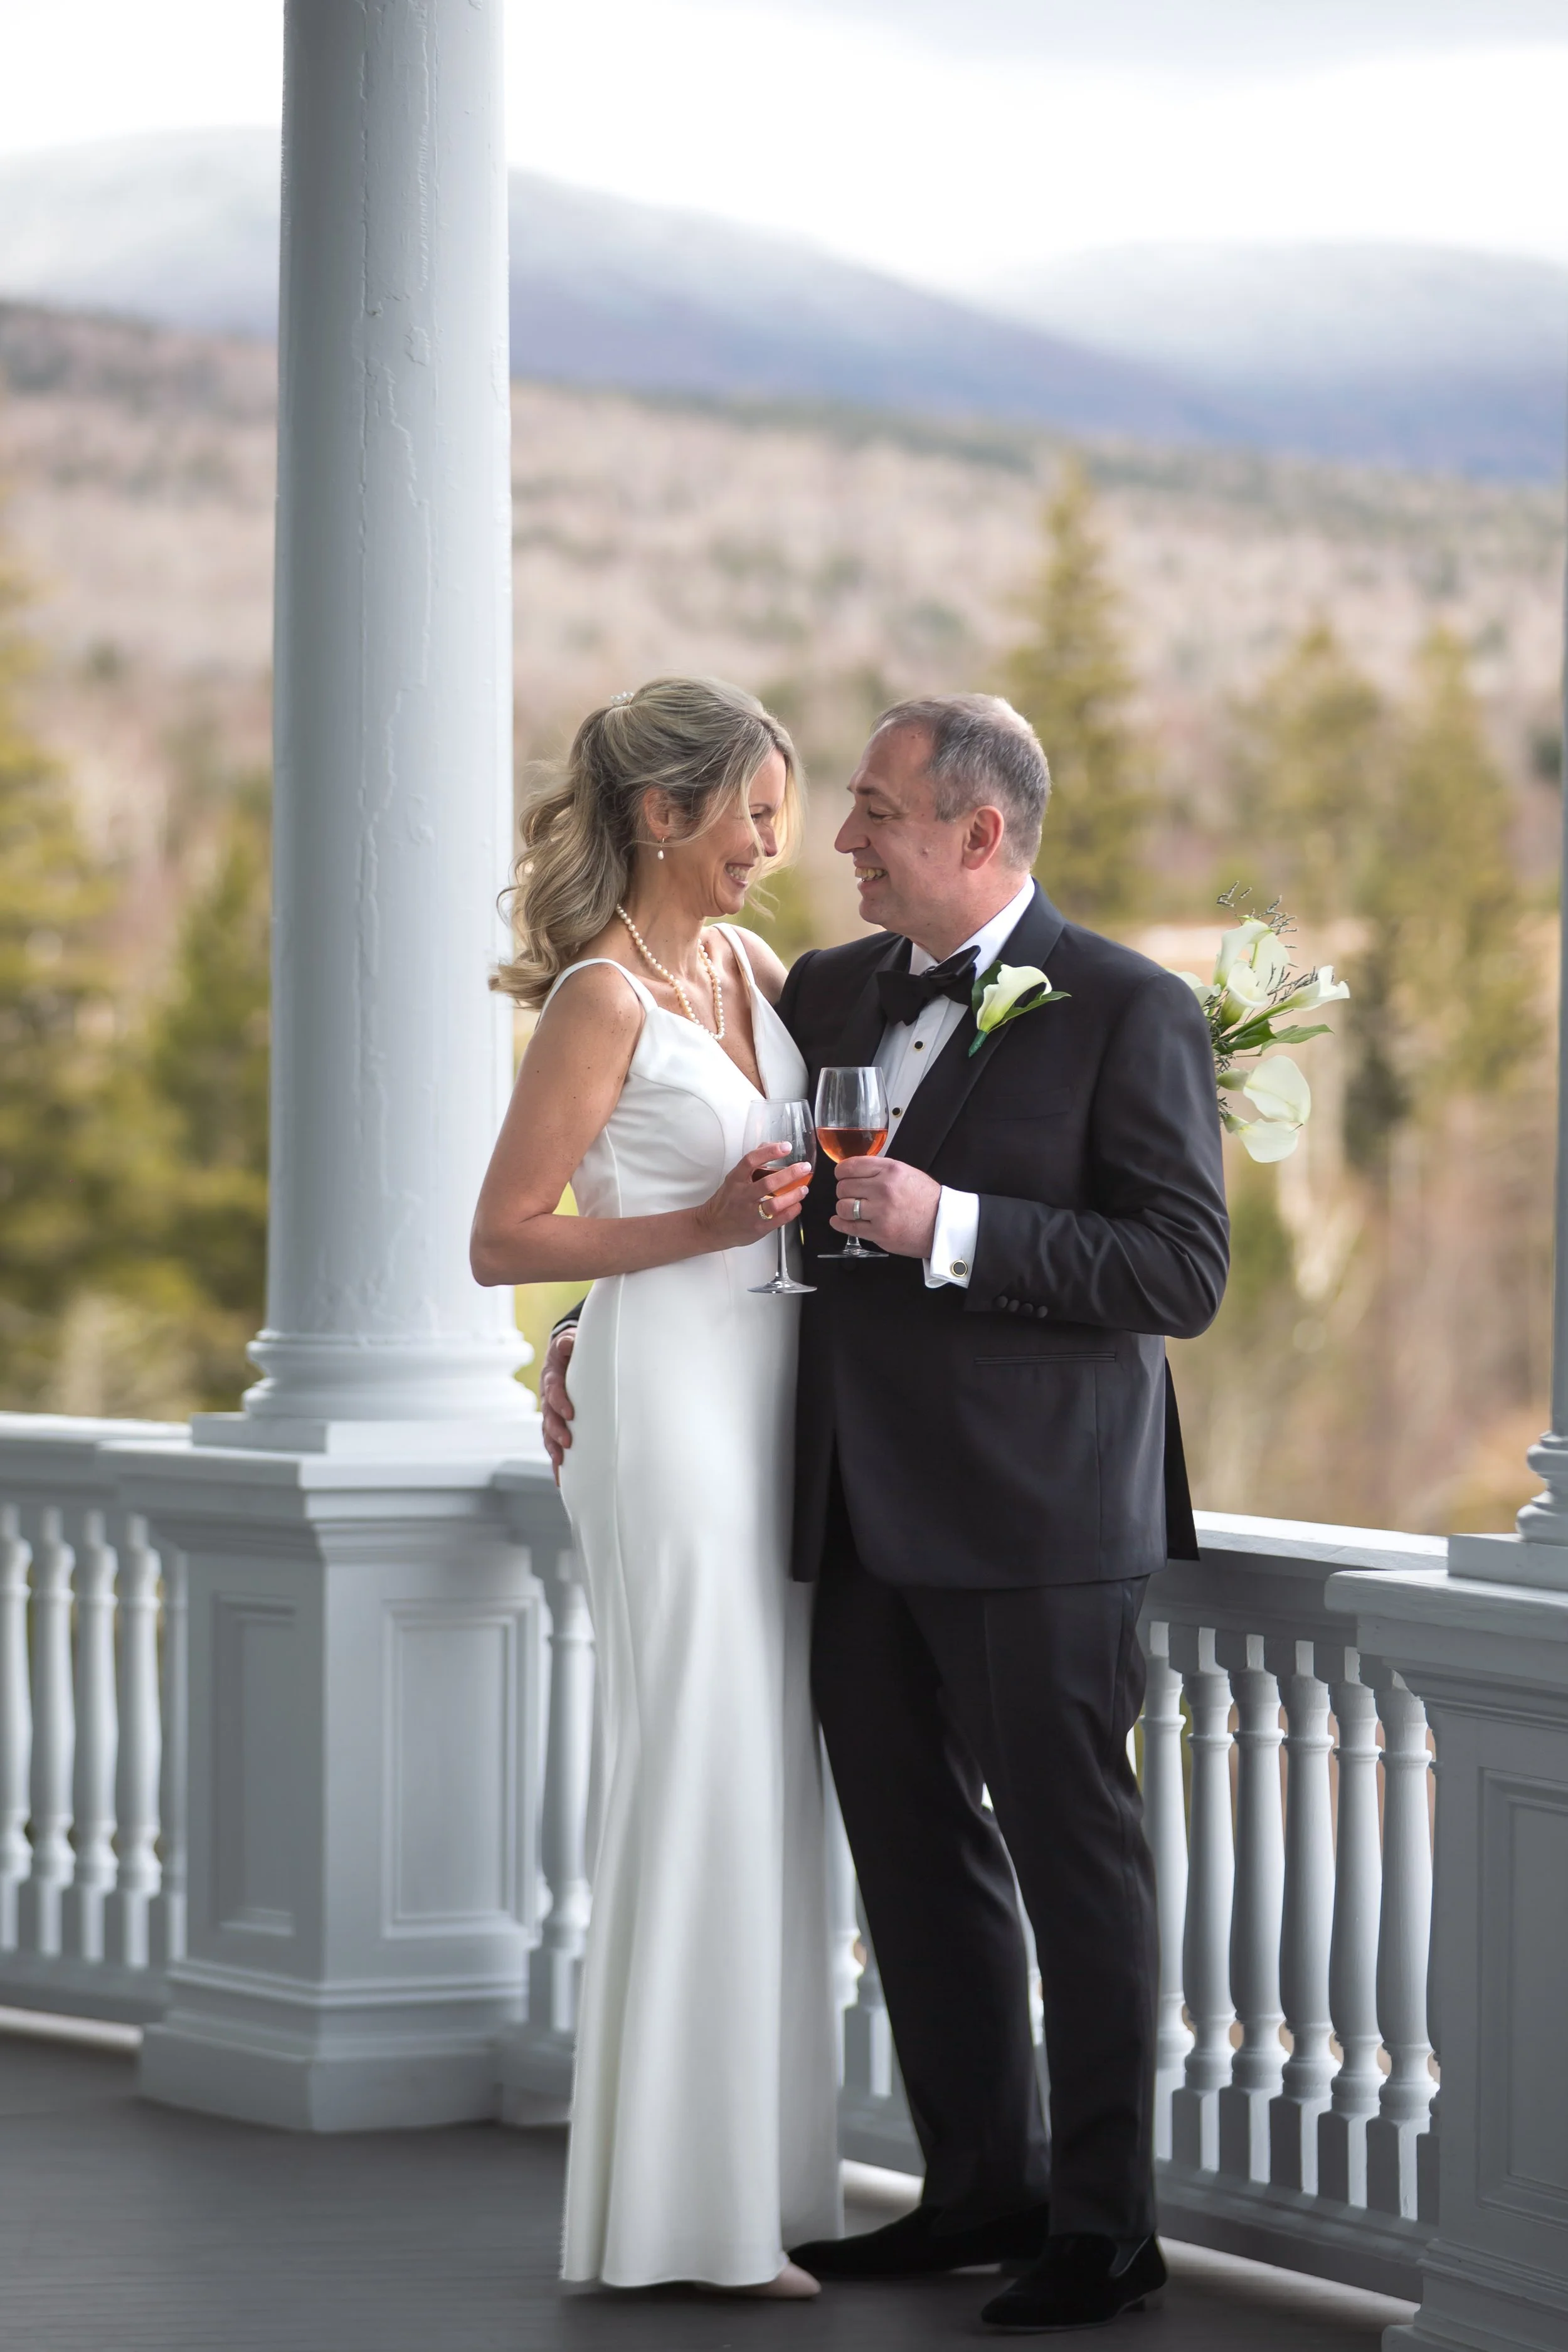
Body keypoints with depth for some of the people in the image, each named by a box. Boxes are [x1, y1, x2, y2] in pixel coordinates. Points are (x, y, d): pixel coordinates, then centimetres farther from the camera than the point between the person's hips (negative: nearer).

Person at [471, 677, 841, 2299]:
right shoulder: (604, 998, -14)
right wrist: (707, 1224, -20)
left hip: (770, 1402, 8)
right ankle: (684, 2210, 2)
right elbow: (503, 1240, -13)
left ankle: (767, 2170, 19)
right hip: (666, 1400, -8)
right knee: (695, 1783, -5)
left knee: (769, 1780, 11)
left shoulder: (753, 965, 10)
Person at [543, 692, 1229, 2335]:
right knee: (913, 1855, 13)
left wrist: (954, 1227, -22)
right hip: (863, 1507, 7)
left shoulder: (1127, 1011, -9)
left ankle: (1105, 2224, 10)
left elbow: (1181, 1273, -15)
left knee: (1072, 1857, 1)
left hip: (1033, 1517, -7)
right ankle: (983, 2188, 25)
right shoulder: (827, 993, 11)